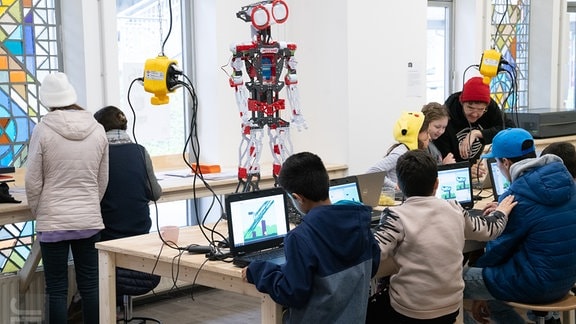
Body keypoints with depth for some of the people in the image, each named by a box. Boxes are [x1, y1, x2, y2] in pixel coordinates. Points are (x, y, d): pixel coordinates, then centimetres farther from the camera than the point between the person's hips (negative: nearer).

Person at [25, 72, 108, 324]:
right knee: (90, 286, 9)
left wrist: (37, 213, 11)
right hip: (90, 220, 3)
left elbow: (33, 182, -5)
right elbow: (103, 180, 8)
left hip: (53, 221, -3)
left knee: (57, 289, 5)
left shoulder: (43, 130, -9)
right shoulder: (97, 130, 1)